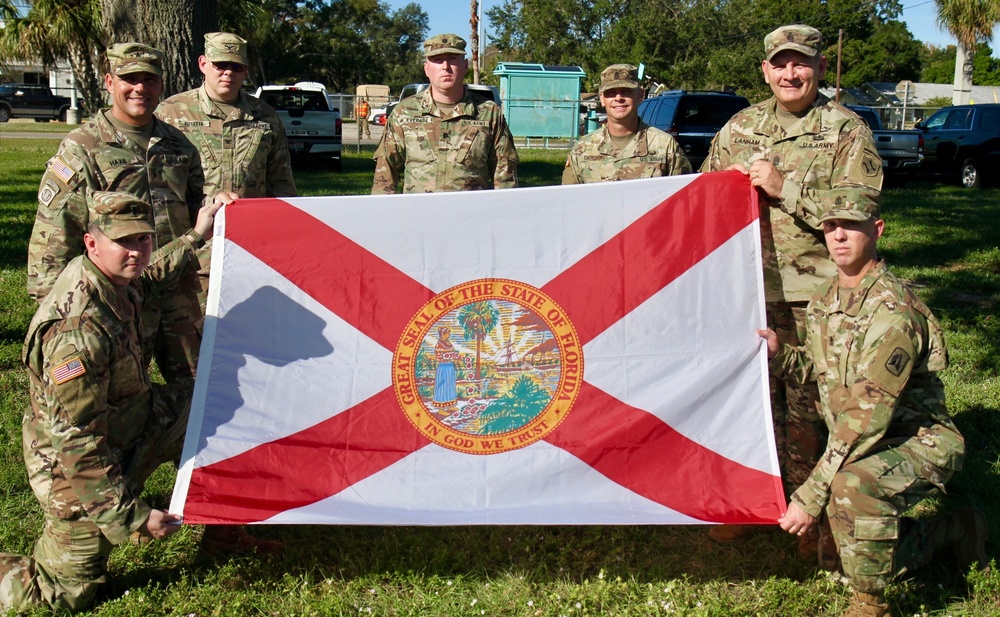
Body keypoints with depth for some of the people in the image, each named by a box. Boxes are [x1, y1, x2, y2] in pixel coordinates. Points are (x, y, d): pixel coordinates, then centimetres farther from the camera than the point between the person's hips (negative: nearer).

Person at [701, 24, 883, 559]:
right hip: (745, 290, 4)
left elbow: (858, 210, -12)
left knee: (807, 406, 1)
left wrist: (784, 187, -16)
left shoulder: (846, 131, 0)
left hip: (812, 297, -4)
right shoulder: (738, 128, 13)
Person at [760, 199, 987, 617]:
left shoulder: (892, 309, -27)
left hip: (919, 441, -9)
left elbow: (867, 417, -31)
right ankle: (954, 530, 39)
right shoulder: (825, 300, 0)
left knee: (851, 483, -39)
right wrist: (779, 354, -11)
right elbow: (817, 367, 12)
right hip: (867, 446, 9)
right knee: (846, 552, 18)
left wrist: (810, 496, -32)